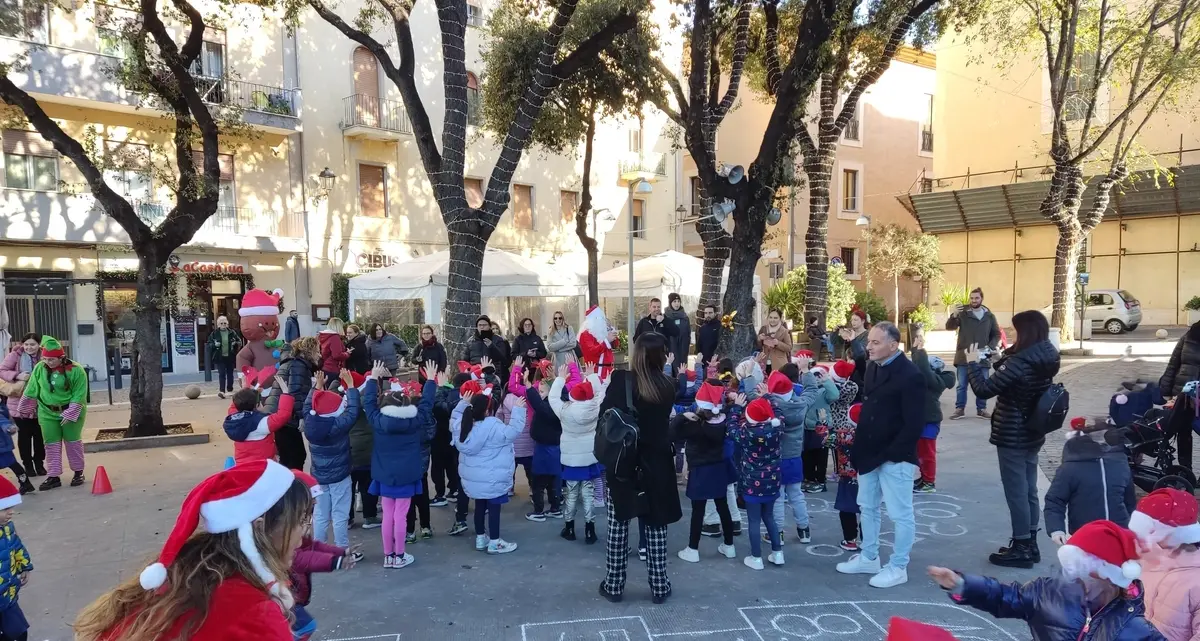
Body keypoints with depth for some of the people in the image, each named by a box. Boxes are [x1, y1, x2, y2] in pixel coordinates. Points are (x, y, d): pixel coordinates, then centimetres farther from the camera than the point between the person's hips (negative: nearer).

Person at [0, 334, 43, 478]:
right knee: (24, 435, 7)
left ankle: (39, 463, 23)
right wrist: (17, 375, -22)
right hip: (19, 402, -1)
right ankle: (28, 464, 18)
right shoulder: (15, 355, -6)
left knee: (39, 434, 10)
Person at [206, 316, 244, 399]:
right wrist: (214, 345, -15)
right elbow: (208, 344, 4)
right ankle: (221, 391, -16)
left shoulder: (232, 332, 2)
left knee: (230, 374, 12)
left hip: (230, 357, 2)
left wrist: (235, 343, -10)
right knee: (221, 374, -10)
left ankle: (230, 390, 27)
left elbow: (239, 341, 10)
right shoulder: (214, 333, 0)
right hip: (220, 357, -2)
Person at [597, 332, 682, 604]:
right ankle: (659, 586, 19)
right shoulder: (668, 385, -5)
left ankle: (614, 585, 18)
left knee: (618, 524, 10)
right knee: (656, 525, 11)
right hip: (657, 464, 2)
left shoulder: (621, 380, -14)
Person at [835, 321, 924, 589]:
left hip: (895, 457, -8)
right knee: (868, 507, 19)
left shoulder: (910, 375, -18)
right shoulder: (873, 368, 7)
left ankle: (898, 568, 19)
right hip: (870, 453, 9)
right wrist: (860, 445, 6)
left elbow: (914, 424, -20)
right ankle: (869, 558, 34)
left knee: (900, 514, 5)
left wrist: (891, 454, -19)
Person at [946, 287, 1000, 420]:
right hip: (964, 356, -2)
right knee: (962, 385, 4)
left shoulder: (989, 316, 6)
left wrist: (990, 347, -5)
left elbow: (996, 334, 12)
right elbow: (949, 327, -11)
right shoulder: (963, 313, -2)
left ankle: (982, 409, 21)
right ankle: (959, 409, 11)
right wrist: (954, 315, -30)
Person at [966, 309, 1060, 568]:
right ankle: (1030, 544, 28)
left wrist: (973, 363, -11)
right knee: (1028, 490, 17)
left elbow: (983, 390, -25)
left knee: (1016, 492, 2)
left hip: (1012, 437, -9)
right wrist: (989, 361, 9)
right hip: (1032, 435, 9)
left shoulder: (1020, 363, -25)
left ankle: (1021, 549, 12)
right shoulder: (1046, 360, 3)